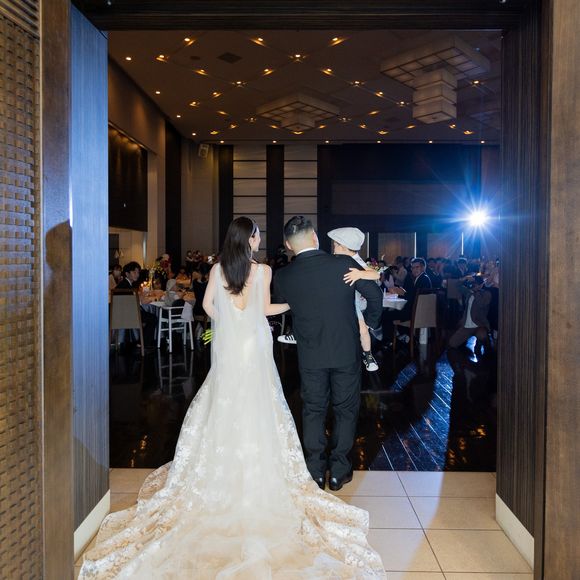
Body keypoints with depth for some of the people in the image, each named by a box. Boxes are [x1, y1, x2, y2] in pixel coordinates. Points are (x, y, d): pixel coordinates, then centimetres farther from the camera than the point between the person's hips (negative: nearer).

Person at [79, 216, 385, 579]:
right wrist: (294, 304, 11)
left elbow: (208, 304, 5)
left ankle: (223, 467, 22)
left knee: (224, 403, 14)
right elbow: (266, 309, -4)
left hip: (227, 345, 3)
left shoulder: (218, 269, -3)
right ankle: (256, 468, 15)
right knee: (255, 405, 8)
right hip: (254, 345, -2)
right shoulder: (262, 270, -11)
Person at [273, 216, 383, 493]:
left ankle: (315, 471, 20)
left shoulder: (282, 277, -9)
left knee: (313, 411, 14)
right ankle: (338, 470, 21)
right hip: (346, 351, -1)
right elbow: (375, 294, -4)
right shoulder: (344, 264, -13)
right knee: (345, 410, 14)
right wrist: (370, 323, 14)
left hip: (310, 356, 1)